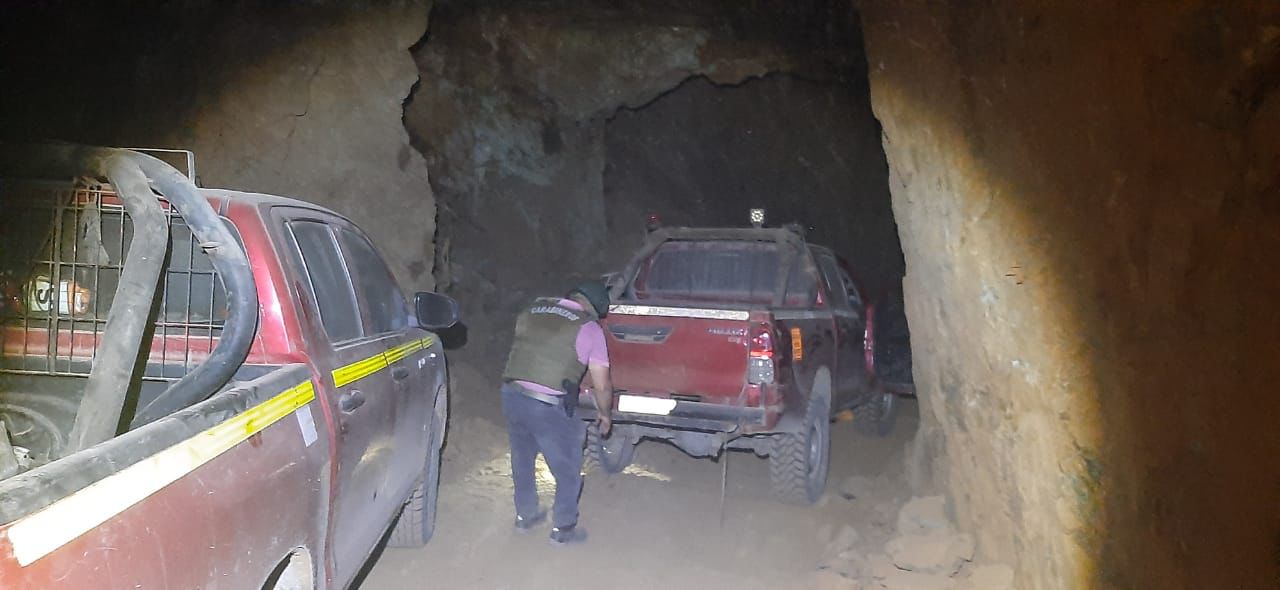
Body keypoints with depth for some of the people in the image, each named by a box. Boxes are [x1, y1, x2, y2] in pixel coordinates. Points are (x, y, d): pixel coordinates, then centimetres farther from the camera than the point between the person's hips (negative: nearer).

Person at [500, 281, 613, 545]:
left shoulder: (533, 309, 10)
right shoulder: (589, 328, -4)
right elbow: (602, 386, -2)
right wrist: (605, 414, 15)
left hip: (511, 395, 6)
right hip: (548, 407, -6)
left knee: (522, 460, 26)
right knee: (568, 471, 15)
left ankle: (525, 516, 42)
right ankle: (563, 529, 25)